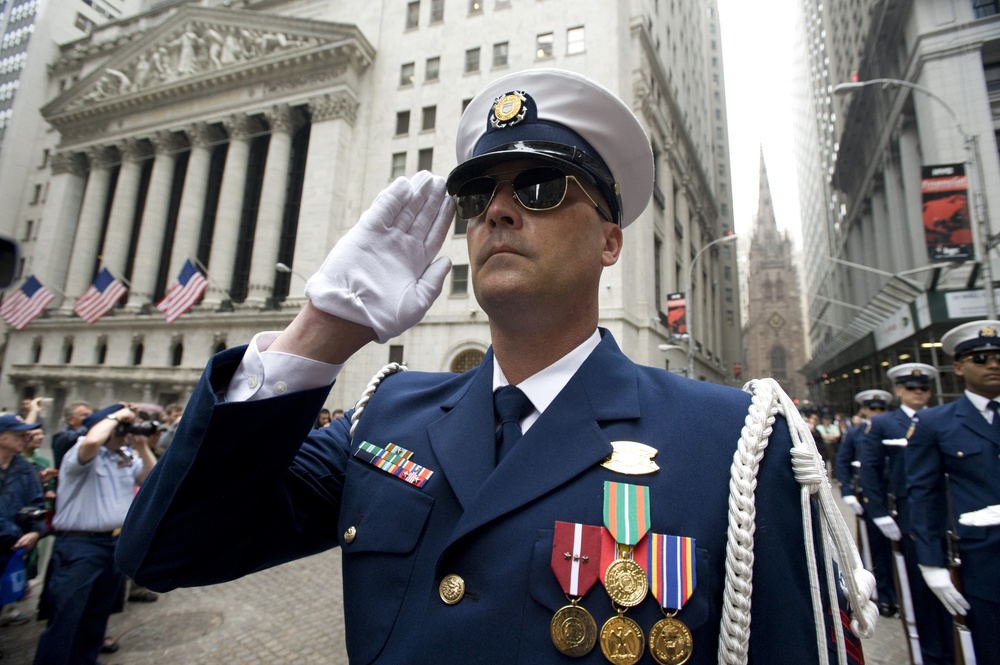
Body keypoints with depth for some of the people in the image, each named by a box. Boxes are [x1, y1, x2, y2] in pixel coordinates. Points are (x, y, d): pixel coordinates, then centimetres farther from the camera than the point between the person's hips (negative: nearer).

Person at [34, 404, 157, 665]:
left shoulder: (127, 456, 8)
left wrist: (143, 446, -4)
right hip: (79, 546, -7)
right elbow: (91, 440, -38)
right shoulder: (83, 454, -14)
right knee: (65, 618, -1)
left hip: (117, 544, 7)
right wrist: (116, 416, -22)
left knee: (98, 615, 21)